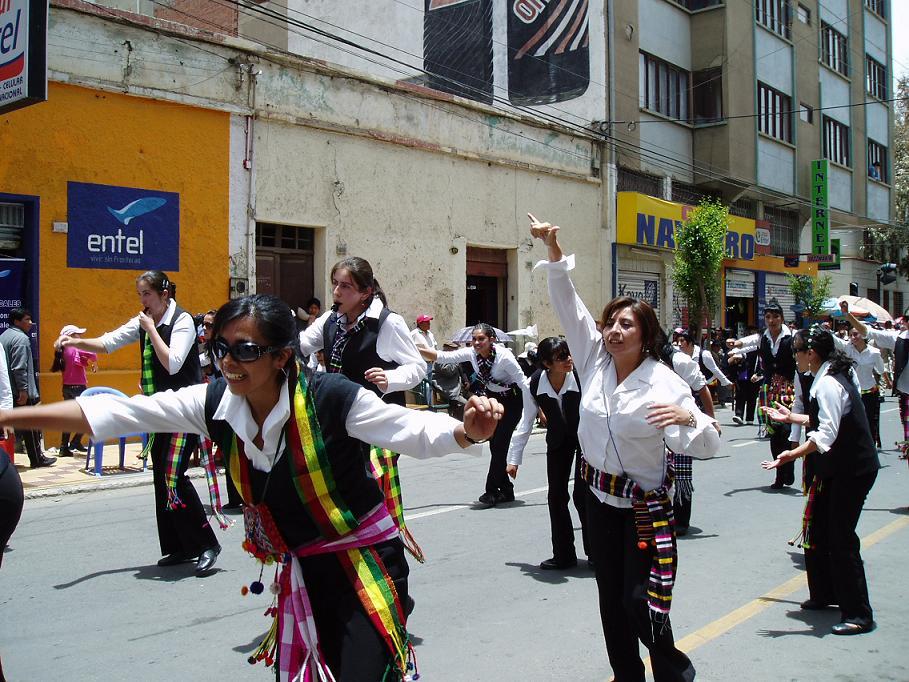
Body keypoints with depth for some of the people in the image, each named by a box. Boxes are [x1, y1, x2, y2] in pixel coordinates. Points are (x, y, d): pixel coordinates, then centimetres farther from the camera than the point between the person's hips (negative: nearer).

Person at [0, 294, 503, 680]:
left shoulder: (331, 397, -22)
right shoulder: (215, 403, -8)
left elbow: (414, 430, -23)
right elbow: (114, 413, -7)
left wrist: (466, 432, -44)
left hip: (365, 563, -5)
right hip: (300, 571, 5)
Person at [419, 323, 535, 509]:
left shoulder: (504, 357, -29)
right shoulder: (471, 354, -13)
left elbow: (524, 384, -26)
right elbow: (442, 356, -17)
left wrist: (533, 413, -25)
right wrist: (417, 350, -30)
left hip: (512, 401, -6)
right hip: (492, 397, 6)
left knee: (499, 444, -11)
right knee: (494, 445, 4)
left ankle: (491, 492, -1)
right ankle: (506, 490, 17)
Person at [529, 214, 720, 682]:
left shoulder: (663, 383, -17)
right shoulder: (595, 359, -4)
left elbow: (708, 446, -21)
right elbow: (567, 303, -3)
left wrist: (688, 418, -42)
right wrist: (553, 249, -11)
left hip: (644, 506, -5)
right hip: (599, 497, 5)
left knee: (641, 602, -6)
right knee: (611, 599, 13)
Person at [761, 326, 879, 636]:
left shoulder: (827, 383, -20)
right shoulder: (835, 376, 11)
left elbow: (827, 433, -28)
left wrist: (793, 454, -35)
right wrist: (790, 417, 25)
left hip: (851, 470, -10)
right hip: (840, 468, 10)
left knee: (841, 539, -6)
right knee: (819, 531, 17)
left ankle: (858, 614, 1)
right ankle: (824, 594, 31)